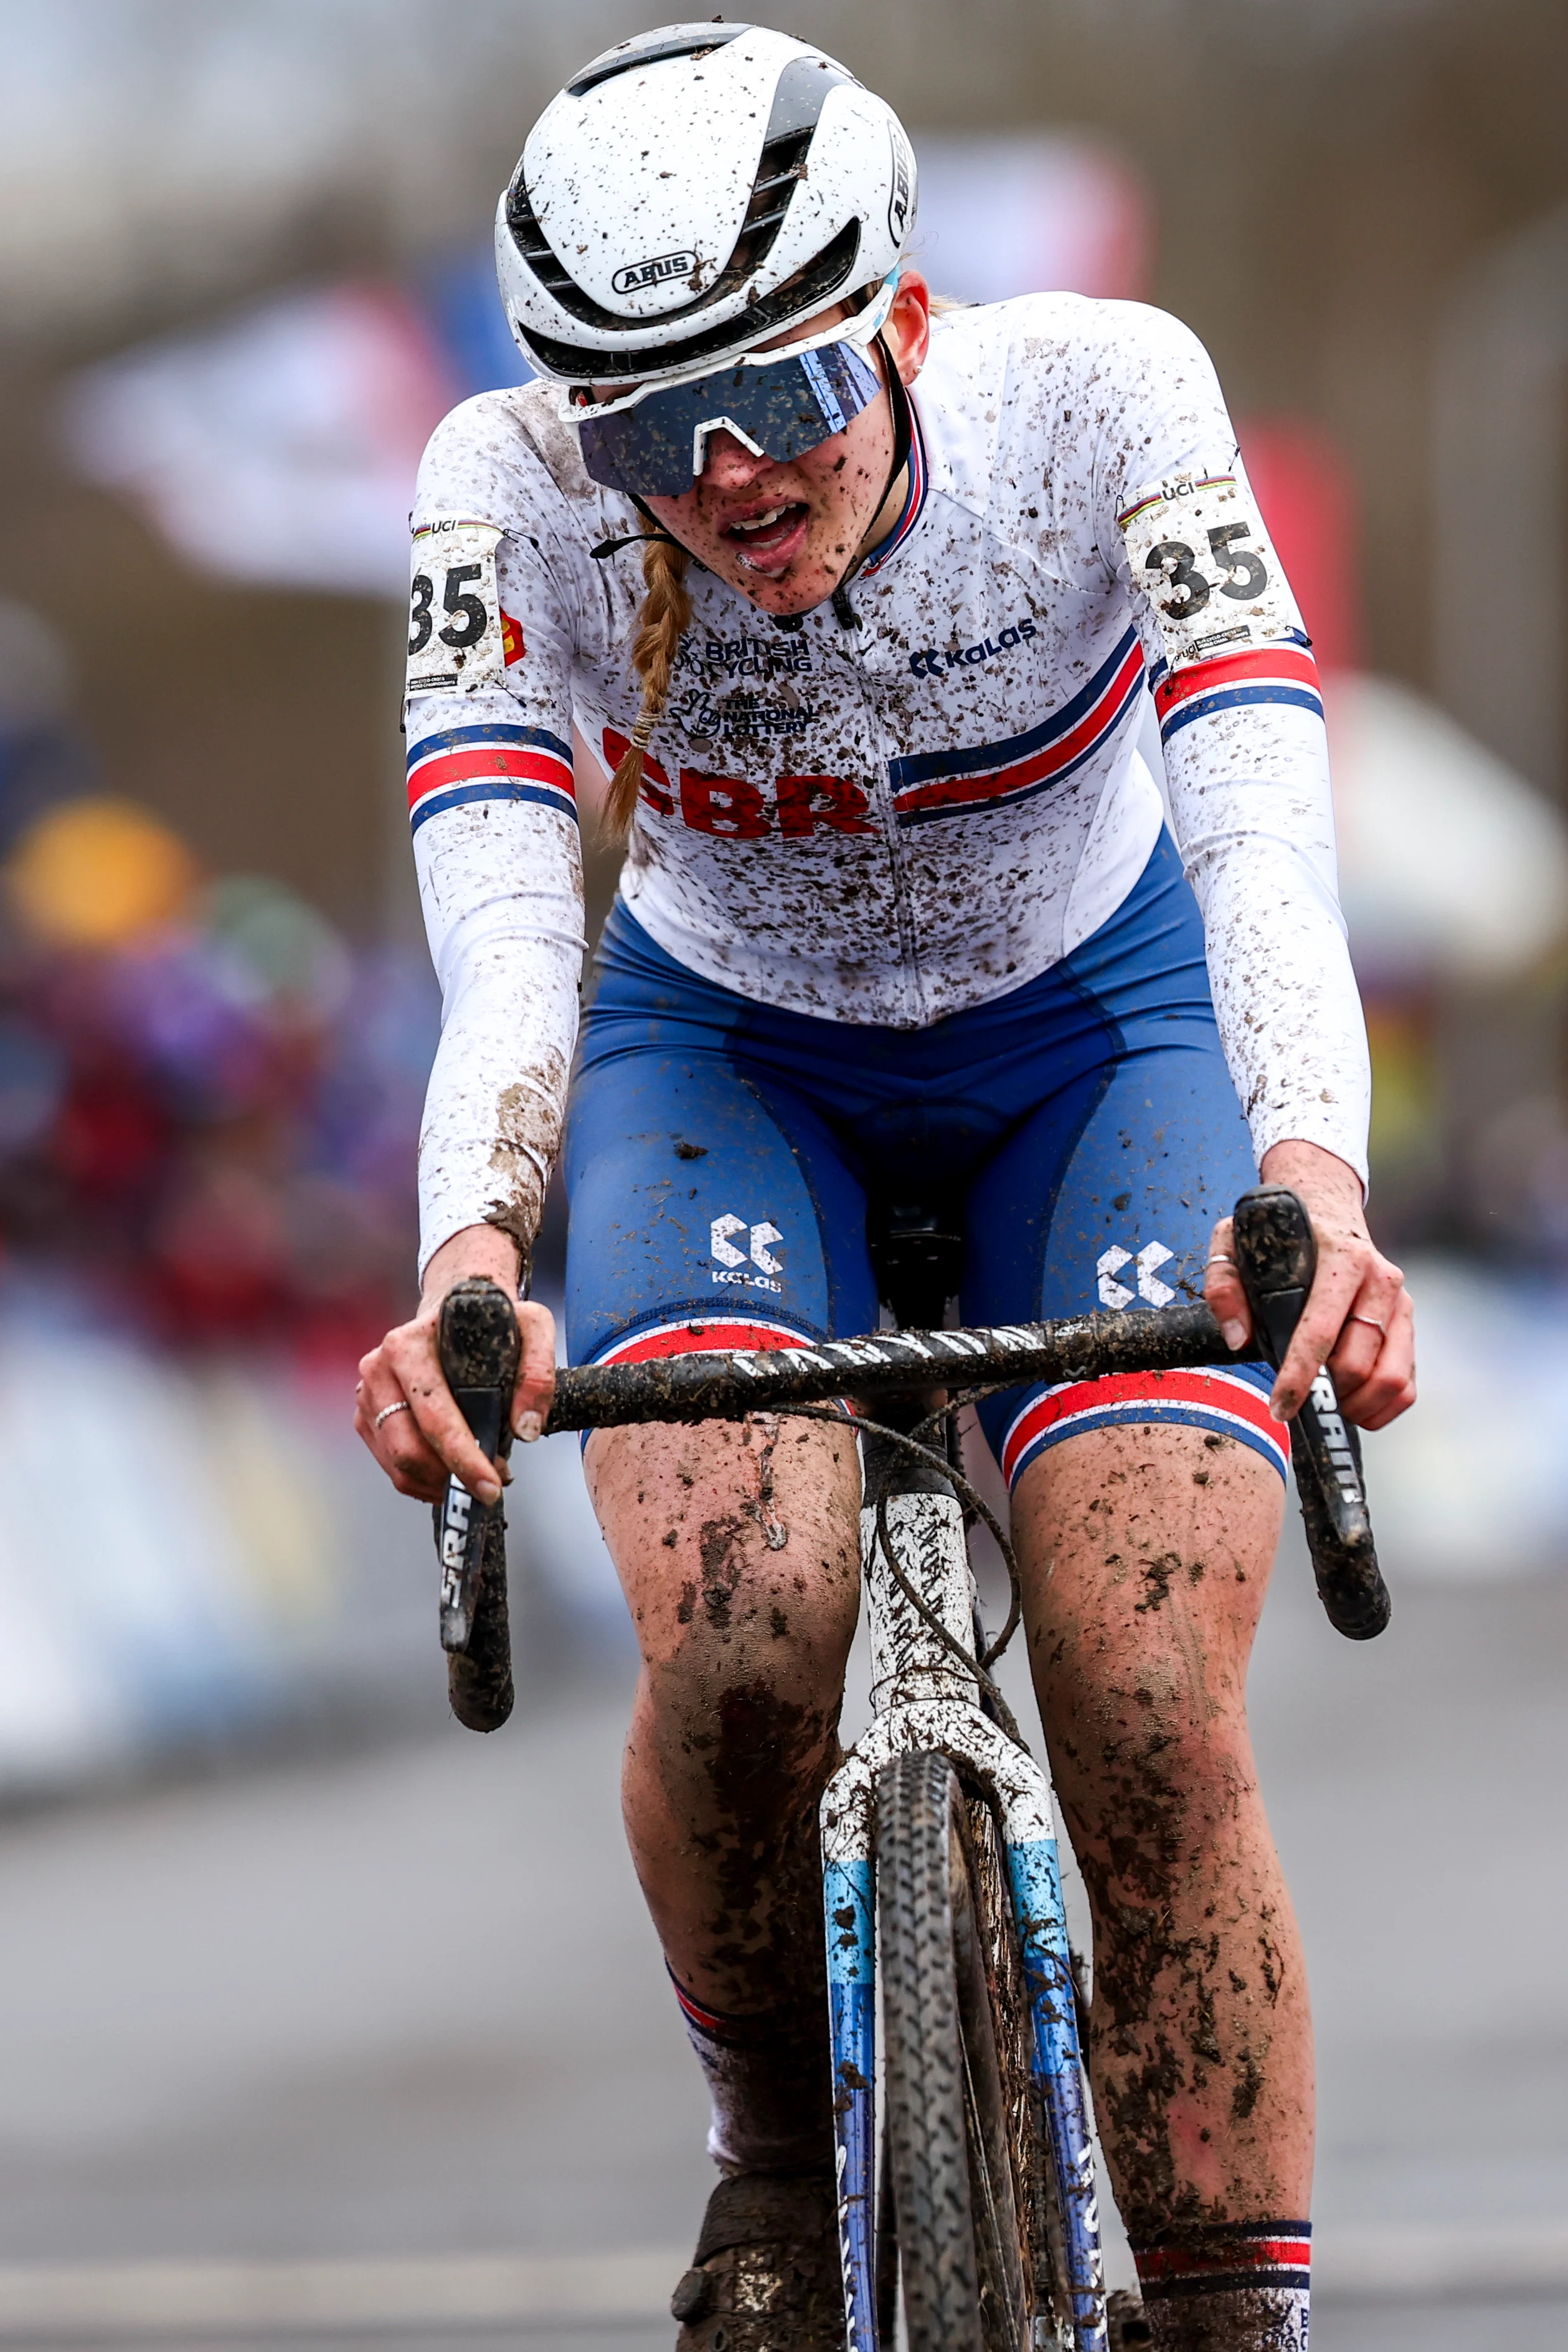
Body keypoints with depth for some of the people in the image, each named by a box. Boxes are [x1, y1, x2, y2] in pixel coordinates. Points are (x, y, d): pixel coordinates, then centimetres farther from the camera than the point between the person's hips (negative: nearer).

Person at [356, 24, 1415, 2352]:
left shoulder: (1097, 397, -30)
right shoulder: (516, 497, -28)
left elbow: (1260, 826, -41)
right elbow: (501, 917, -39)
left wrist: (1311, 1185, -60)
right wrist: (469, 1259, -59)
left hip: (1095, 1044, 0)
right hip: (734, 1056, 0)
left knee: (1149, 1709, -21)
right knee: (742, 1641, -27)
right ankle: (780, 2151, 1)